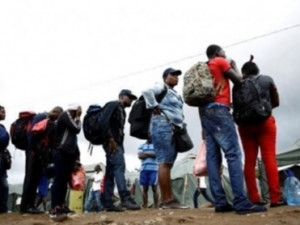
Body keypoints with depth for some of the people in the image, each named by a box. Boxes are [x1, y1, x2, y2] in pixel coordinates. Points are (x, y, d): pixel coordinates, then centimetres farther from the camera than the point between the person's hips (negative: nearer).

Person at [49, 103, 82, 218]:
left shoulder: (70, 118, 22)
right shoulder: (65, 115, -2)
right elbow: (76, 129, -13)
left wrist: (77, 154, 13)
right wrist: (78, 118, 4)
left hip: (68, 153, 8)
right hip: (61, 152, -8)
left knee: (64, 180, 5)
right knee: (59, 179, -11)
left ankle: (61, 205, 7)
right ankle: (54, 208, -12)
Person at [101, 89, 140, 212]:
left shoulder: (122, 111, 27)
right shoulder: (113, 105, 0)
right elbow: (104, 121, -14)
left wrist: (120, 145, 10)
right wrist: (110, 139, -21)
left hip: (117, 143, 9)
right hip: (111, 143, -9)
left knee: (110, 172, 4)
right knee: (119, 166, -20)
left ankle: (108, 203, 3)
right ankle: (126, 198, -29)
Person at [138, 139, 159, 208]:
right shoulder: (142, 146, 18)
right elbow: (140, 156, 3)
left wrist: (146, 154, -1)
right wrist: (151, 155, 0)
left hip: (154, 169, -3)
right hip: (144, 169, 3)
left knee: (154, 188, -5)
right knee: (145, 188, 3)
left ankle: (156, 206, -3)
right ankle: (145, 206, 6)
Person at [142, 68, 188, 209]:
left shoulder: (175, 94, 29)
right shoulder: (161, 88, 2)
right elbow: (147, 92, -17)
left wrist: (181, 127, 19)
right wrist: (154, 107, -13)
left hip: (174, 129, 9)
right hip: (163, 126, -9)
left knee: (168, 164, 5)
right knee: (164, 163, -14)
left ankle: (169, 199, 5)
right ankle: (166, 200, -15)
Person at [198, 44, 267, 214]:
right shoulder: (221, 62, 4)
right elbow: (238, 80, 4)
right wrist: (234, 66, 21)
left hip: (205, 111, 8)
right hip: (218, 109, -8)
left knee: (213, 156, -1)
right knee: (233, 154, -14)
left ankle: (220, 202, -4)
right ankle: (241, 202, -21)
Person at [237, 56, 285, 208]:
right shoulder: (267, 80, 6)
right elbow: (276, 102, 12)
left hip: (245, 124, 1)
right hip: (265, 121, -1)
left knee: (249, 161, 3)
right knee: (269, 158, -4)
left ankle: (254, 198, 3)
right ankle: (275, 198, -8)